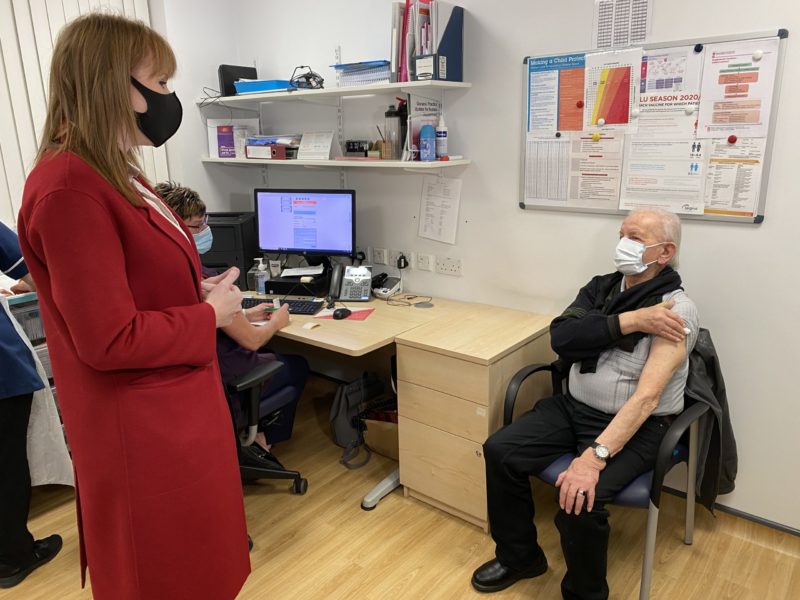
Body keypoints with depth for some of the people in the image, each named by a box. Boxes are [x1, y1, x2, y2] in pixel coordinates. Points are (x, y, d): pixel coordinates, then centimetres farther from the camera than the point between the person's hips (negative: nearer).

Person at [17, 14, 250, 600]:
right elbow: (110, 340, -25)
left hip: (176, 408, 9)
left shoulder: (115, 175, 9)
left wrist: (200, 290, 0)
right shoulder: (69, 190, -23)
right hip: (141, 427, -9)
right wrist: (212, 315, -14)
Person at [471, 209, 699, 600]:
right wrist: (629, 321, -23)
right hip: (574, 407, 6)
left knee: (579, 500, -27)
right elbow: (560, 338, -12)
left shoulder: (676, 309, -15)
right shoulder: (600, 287, 4)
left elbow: (647, 395, -26)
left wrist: (594, 457, -35)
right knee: (499, 451, -9)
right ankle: (519, 556, 15)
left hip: (636, 426, -6)